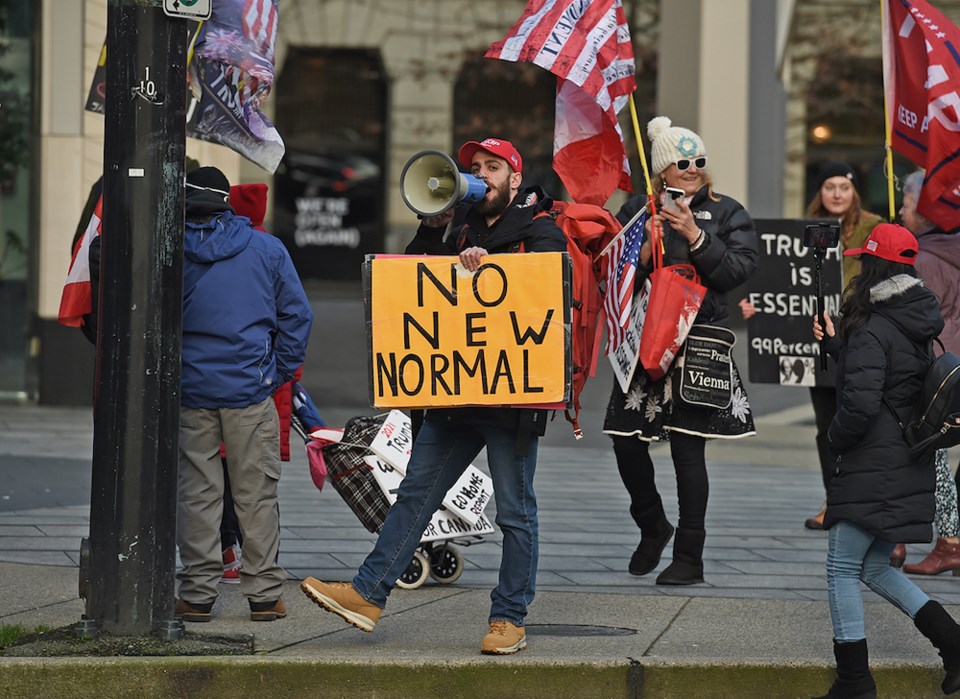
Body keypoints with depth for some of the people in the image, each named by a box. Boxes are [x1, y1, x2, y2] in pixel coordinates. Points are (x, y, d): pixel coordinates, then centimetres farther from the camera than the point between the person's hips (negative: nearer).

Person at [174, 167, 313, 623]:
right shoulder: (267, 250, 2)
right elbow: (296, 314, 3)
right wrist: (280, 372, 9)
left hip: (190, 392, 0)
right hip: (251, 389, 0)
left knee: (197, 493, 6)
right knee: (257, 493, 5)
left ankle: (197, 594, 5)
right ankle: (263, 593, 7)